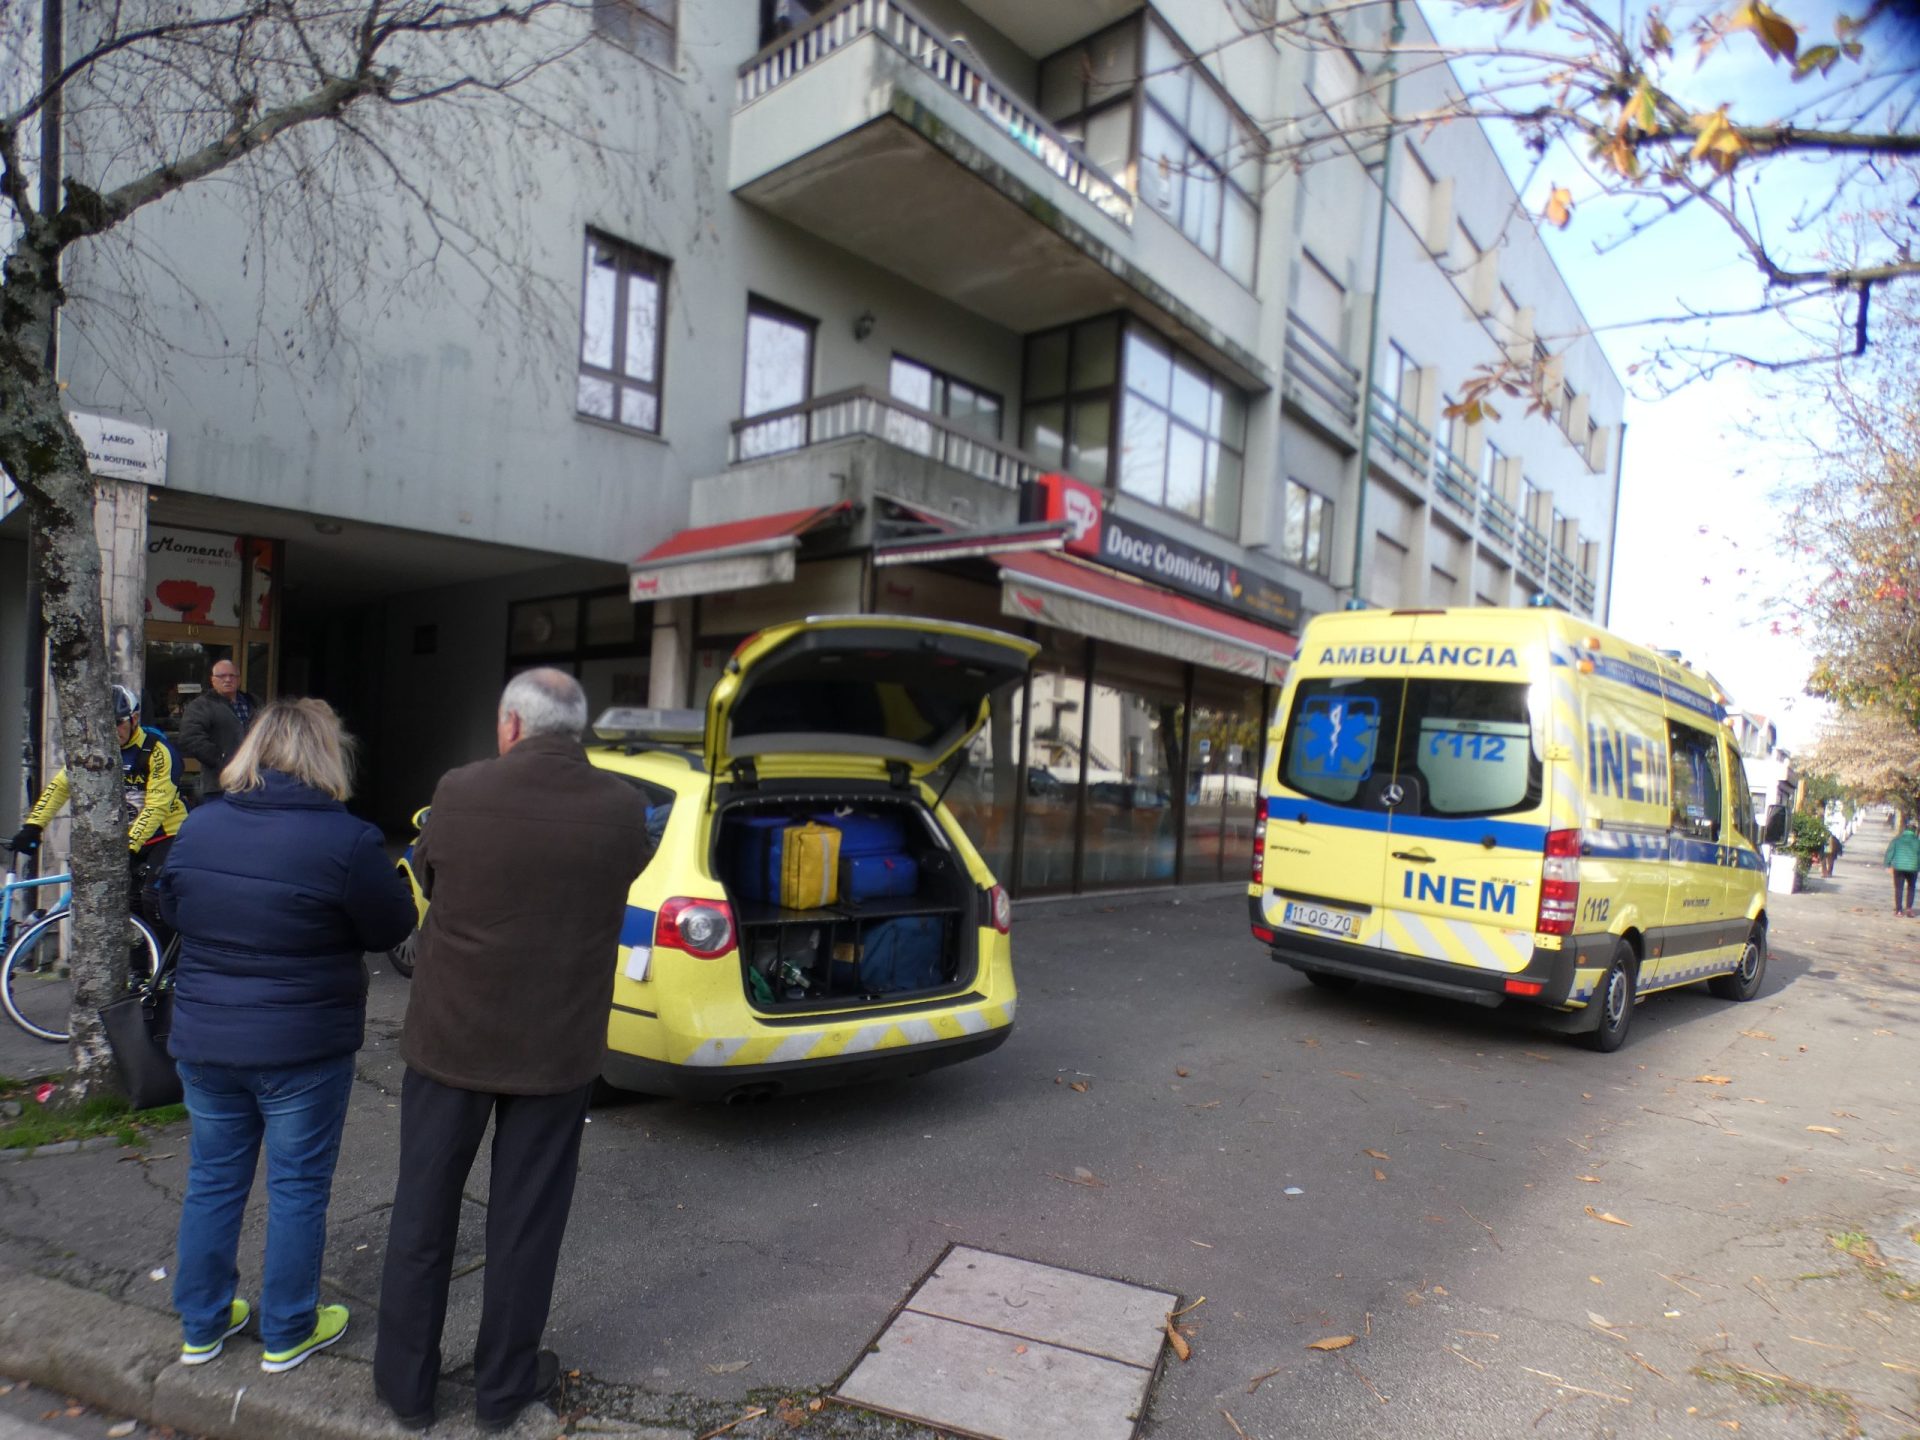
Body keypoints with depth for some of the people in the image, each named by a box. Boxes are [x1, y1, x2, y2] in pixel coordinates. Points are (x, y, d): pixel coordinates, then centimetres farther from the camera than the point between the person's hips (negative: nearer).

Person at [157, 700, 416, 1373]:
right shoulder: (346, 840, -20)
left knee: (212, 1181, 20)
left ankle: (201, 1325, 35)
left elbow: (173, 909, 14)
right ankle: (287, 1334, 25)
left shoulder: (199, 826, -1)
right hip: (303, 1049, -5)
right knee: (297, 1189, 11)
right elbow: (390, 928, -9)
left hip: (202, 1041, 5)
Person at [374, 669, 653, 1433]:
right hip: (555, 1050, 0)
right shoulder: (620, 807, -13)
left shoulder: (460, 793, -13)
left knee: (423, 1212, 18)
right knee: (525, 1221, 14)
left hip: (449, 1037, 0)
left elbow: (427, 879, 4)